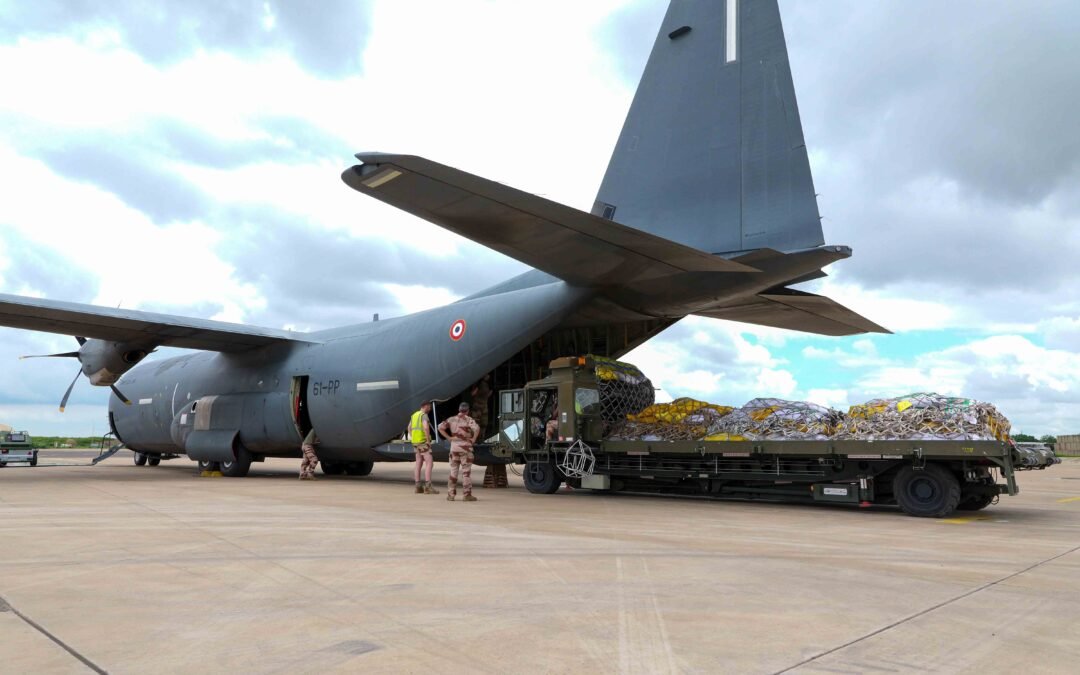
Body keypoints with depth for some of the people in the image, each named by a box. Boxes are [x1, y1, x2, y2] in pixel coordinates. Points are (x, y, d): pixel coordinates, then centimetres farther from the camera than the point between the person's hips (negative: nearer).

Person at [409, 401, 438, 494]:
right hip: (423, 442, -9)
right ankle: (428, 487, -14)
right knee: (429, 464, -9)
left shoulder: (414, 415, 15)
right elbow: (426, 427, -30)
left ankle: (418, 487, 10)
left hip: (416, 442, 9)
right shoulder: (424, 415, -14)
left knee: (419, 464, 11)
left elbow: (409, 428, 24)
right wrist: (428, 440, -19)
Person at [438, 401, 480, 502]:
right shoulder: (469, 420, -6)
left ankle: (451, 495, 8)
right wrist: (474, 439, -11)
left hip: (454, 447, 4)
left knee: (453, 472, 9)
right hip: (465, 447, -3)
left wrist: (449, 437, 1)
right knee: (466, 472, 0)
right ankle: (467, 495, 1)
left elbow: (440, 427, -2)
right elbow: (476, 428, -25)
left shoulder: (452, 419, 7)